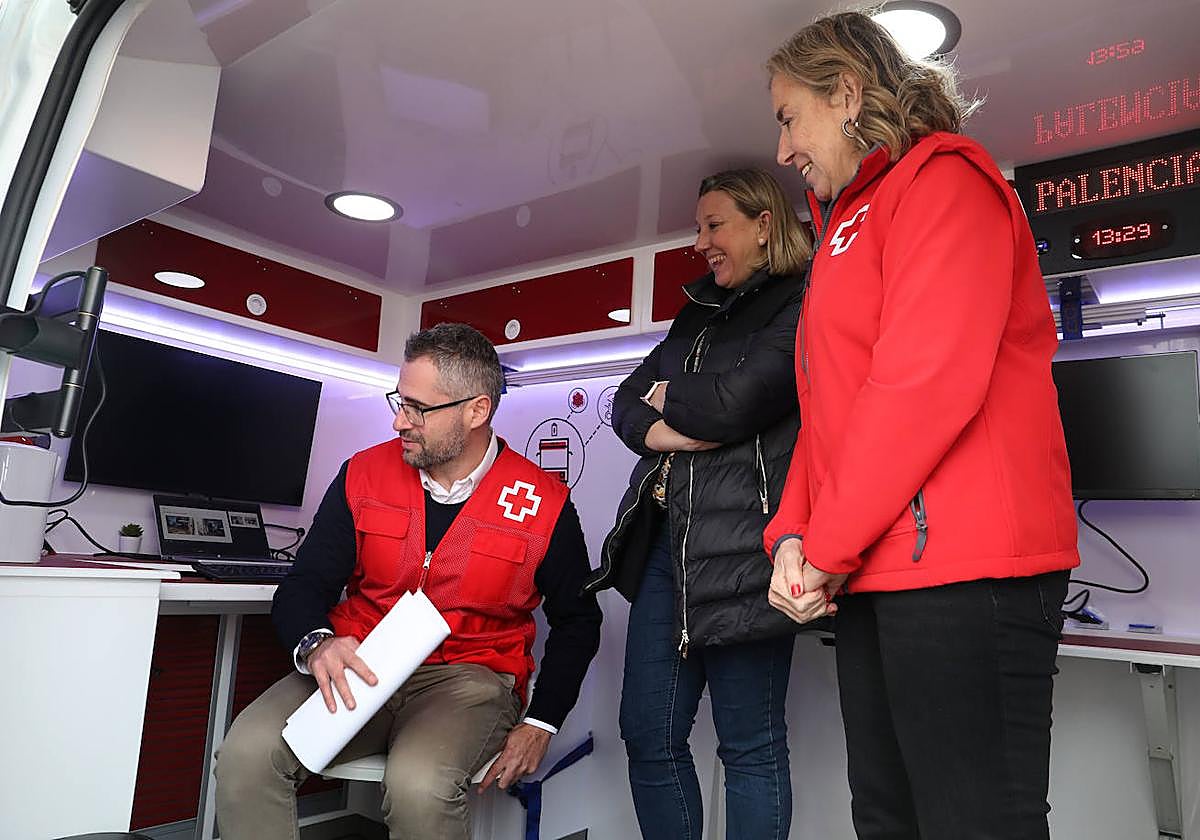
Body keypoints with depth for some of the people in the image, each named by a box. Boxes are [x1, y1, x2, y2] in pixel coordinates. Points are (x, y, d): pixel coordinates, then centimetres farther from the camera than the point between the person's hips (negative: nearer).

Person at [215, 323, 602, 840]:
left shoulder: (544, 504, -5)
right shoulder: (365, 474, 1)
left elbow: (577, 620, 7)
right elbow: (304, 586, 2)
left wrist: (541, 724, -1)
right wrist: (316, 644, -22)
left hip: (466, 679, -2)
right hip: (358, 670, 3)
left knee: (417, 786, -32)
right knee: (247, 754, -23)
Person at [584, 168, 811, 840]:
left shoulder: (802, 306, -2)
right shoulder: (698, 314, 22)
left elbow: (735, 402, -16)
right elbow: (628, 402, 15)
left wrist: (668, 398, 3)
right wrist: (664, 430, -6)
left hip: (740, 542, -7)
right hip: (665, 537, 8)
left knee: (751, 745, 6)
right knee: (648, 735, 11)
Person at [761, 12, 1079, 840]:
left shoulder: (942, 179, -4)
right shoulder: (849, 223, 24)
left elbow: (929, 378, -18)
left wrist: (829, 549, -12)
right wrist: (792, 536, 4)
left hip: (962, 563, -9)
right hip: (876, 573, 9)